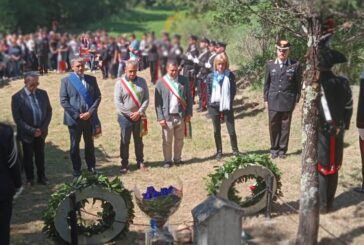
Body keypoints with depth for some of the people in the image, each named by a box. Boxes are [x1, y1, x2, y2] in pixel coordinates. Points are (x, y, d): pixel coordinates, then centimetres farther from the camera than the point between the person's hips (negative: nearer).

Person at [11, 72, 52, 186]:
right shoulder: (17, 97, -14)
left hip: (41, 131, 3)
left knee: (40, 155, 15)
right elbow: (17, 118, -14)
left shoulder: (43, 93, -2)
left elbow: (49, 111, 2)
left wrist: (43, 128, -9)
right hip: (27, 133, -3)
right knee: (28, 156, 13)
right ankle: (30, 178, 28)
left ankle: (41, 176, 29)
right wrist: (31, 130, -18)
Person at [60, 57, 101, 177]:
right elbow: (63, 100, -7)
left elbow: (98, 97, 3)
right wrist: (77, 115, -13)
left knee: (89, 143, 14)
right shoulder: (66, 80, -2)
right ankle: (76, 169, 20)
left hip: (90, 117, 2)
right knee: (75, 145, 8)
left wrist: (90, 112, -10)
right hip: (74, 118, -2)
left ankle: (91, 166, 27)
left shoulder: (91, 79, 5)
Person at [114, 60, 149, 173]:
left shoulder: (142, 82, 2)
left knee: (138, 140, 13)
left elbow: (146, 99, -1)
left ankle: (140, 162, 24)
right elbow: (117, 101, -9)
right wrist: (129, 114, -11)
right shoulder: (120, 83, -6)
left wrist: (139, 112, -12)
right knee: (124, 141, 3)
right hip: (125, 116, -2)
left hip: (139, 116, 2)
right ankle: (124, 164, 12)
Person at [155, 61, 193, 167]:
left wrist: (188, 113, 2)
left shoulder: (183, 80, 2)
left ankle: (177, 158, 27)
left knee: (179, 139, 12)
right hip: (168, 117, -2)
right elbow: (157, 101, -3)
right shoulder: (161, 82, -4)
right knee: (167, 141, 5)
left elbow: (189, 98, 7)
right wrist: (160, 118, -8)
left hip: (181, 116, 2)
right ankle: (167, 160, 18)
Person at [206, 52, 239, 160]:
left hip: (227, 107, -1)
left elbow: (233, 91, 1)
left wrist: (228, 103, -6)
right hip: (214, 107, 1)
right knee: (217, 131, 10)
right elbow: (208, 92, 4)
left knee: (231, 130, -1)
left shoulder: (230, 75, -2)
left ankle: (235, 150, 14)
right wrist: (210, 106, -3)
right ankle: (219, 152, 21)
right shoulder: (210, 77, 1)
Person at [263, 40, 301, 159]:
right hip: (273, 101, 1)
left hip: (288, 101, -1)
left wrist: (296, 100, -1)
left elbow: (298, 84, 2)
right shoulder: (270, 65, 5)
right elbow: (267, 83, 9)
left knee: (285, 127, 5)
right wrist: (266, 99, 6)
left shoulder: (295, 65, -1)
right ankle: (274, 149, 17)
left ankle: (282, 149, 16)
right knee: (274, 126, 5)